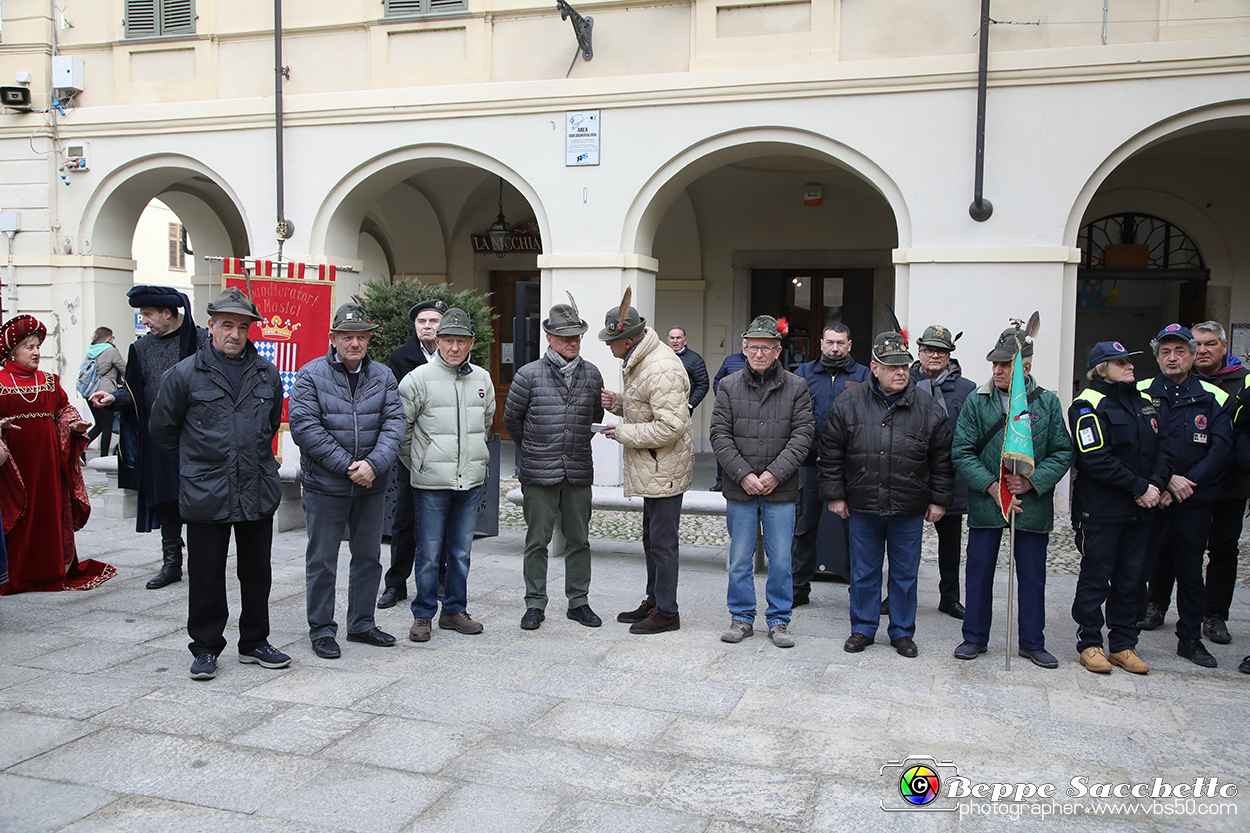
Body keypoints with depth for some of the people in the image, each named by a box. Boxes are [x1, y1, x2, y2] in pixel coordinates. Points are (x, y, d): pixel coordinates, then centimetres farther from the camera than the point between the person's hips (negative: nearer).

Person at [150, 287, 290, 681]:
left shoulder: (266, 374, 6)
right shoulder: (185, 374, -4)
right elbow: (163, 428, 7)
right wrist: (196, 462, 13)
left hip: (259, 490, 3)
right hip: (206, 495, -3)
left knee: (257, 572, 12)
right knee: (206, 575, 5)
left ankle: (255, 641, 25)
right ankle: (206, 647, 19)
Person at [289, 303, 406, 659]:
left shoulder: (383, 377, 5)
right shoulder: (311, 375, -6)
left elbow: (393, 423, -3)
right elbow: (304, 427, -14)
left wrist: (373, 463, -19)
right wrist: (346, 465, -18)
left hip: (371, 486, 4)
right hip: (325, 485, -4)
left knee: (369, 556, 13)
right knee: (322, 560, 5)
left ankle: (362, 623, 28)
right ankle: (321, 629, 19)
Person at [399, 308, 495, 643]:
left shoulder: (482, 379, 8)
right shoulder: (419, 378, -6)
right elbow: (401, 426, 0)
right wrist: (415, 462, 4)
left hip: (471, 480, 4)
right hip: (432, 481, -4)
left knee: (461, 550, 11)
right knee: (429, 552, 1)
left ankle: (455, 611, 23)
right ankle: (422, 615, 14)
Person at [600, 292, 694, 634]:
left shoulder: (661, 370, -24)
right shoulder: (638, 360, 9)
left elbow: (670, 427, -28)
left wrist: (624, 434, -18)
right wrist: (618, 403, 4)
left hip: (664, 468, -11)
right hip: (651, 468, 11)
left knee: (662, 541, -2)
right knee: (652, 537, 19)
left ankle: (666, 612, 9)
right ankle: (653, 602, 32)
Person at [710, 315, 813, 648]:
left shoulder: (796, 387, 2)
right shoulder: (729, 386, 3)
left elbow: (802, 435, -4)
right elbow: (720, 435, -1)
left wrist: (775, 473, -14)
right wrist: (744, 475, -11)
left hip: (781, 490, 0)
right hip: (739, 488, 1)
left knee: (780, 560, 5)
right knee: (740, 558, 8)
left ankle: (779, 621, 19)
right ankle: (742, 618, 22)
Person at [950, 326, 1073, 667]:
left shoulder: (1047, 403, 0)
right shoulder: (976, 402, -2)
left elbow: (1062, 452, 1)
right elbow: (961, 452, -4)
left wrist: (1032, 481, -14)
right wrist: (991, 486, -14)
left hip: (1033, 506, 0)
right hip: (985, 503, 0)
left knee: (1032, 576, 10)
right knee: (979, 572, 8)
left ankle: (1032, 642, 25)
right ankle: (975, 637, 24)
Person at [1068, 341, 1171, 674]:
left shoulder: (1145, 402, 14)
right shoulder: (1089, 405, -9)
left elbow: (1162, 448, 10)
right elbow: (1096, 459, -18)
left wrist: (1156, 485, -7)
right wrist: (1140, 487, -16)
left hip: (1139, 509, 6)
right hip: (1099, 510, -6)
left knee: (1130, 579, 11)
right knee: (1095, 578, 2)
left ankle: (1123, 644, 22)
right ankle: (1089, 643, 14)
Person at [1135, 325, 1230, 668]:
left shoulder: (1213, 399, 5)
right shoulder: (1141, 394, 2)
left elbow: (1221, 450, -3)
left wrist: (1187, 482, -13)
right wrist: (1167, 480, -15)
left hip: (1194, 502, 1)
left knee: (1190, 571, 9)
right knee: (1140, 565, 0)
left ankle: (1190, 638, 20)